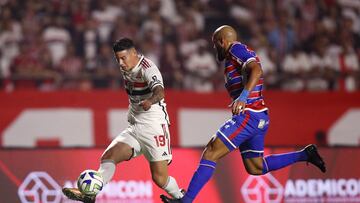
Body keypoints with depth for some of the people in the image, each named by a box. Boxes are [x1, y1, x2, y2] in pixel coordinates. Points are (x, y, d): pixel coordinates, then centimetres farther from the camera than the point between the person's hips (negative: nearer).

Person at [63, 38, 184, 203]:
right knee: (109, 155, -17)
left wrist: (150, 101, -58)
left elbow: (160, 91, -37)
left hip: (154, 127, -7)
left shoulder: (147, 69, -16)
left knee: (160, 178, -7)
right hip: (134, 128, 7)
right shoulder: (126, 69, 8)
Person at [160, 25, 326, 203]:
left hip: (249, 115, -10)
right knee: (255, 168, 17)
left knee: (210, 153, -11)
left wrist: (243, 97, -35)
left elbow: (256, 70, -24)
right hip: (260, 117, 10)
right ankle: (304, 155, 15)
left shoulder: (236, 49, -7)